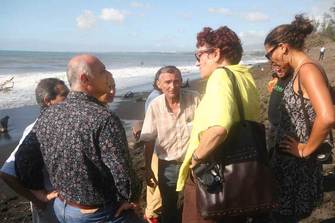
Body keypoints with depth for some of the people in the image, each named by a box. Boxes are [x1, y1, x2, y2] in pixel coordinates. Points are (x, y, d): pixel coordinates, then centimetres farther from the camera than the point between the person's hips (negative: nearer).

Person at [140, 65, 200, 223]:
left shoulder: (194, 99, -15)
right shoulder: (155, 106, -12)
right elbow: (149, 141, -4)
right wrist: (148, 169, 0)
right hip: (168, 165, 1)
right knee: (169, 207, 20)